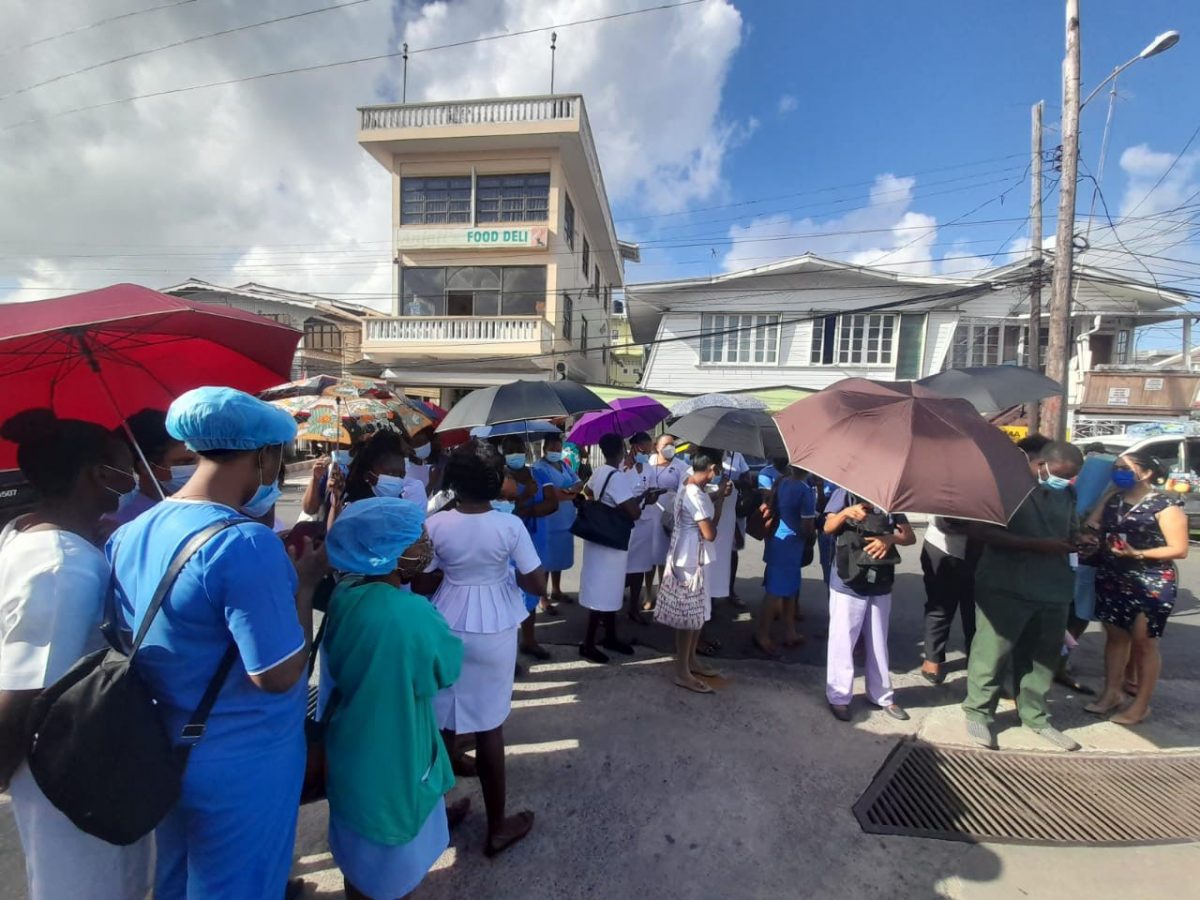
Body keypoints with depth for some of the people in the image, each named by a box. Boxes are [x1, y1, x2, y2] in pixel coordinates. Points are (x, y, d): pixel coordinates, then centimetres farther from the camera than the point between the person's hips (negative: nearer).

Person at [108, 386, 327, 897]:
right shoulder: (245, 543, -30)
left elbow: (131, 640, 9)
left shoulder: (130, 535, -3)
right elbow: (279, 675, -27)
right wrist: (304, 583, -16)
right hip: (243, 768, -7)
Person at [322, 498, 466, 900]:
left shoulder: (346, 593, -14)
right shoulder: (413, 614, -35)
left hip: (352, 749, 6)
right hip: (390, 759, -6)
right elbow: (449, 665, -16)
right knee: (383, 867, 21)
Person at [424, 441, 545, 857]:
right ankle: (497, 826, 28)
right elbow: (538, 584, -13)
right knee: (489, 724, 12)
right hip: (495, 631, -2)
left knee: (443, 719, 19)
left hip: (448, 627, 2)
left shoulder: (436, 524, -11)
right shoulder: (510, 525, -16)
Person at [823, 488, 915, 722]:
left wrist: (891, 538, -21)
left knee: (878, 642, 17)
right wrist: (845, 513, -33)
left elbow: (910, 537, 1)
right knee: (842, 641, 2)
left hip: (881, 584, 4)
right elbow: (828, 528, -13)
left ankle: (883, 696, 31)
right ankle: (838, 697, 14)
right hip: (848, 583, -4)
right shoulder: (845, 493, -2)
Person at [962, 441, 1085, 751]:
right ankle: (978, 714, 15)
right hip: (1005, 587, -6)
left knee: (1043, 655, 14)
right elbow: (979, 531, -16)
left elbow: (1071, 534, 23)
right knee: (993, 653, 0)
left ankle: (1035, 716, 32)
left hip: (1052, 588, 6)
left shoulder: (1066, 494, 12)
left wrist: (1082, 543, -1)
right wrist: (1036, 545, -20)